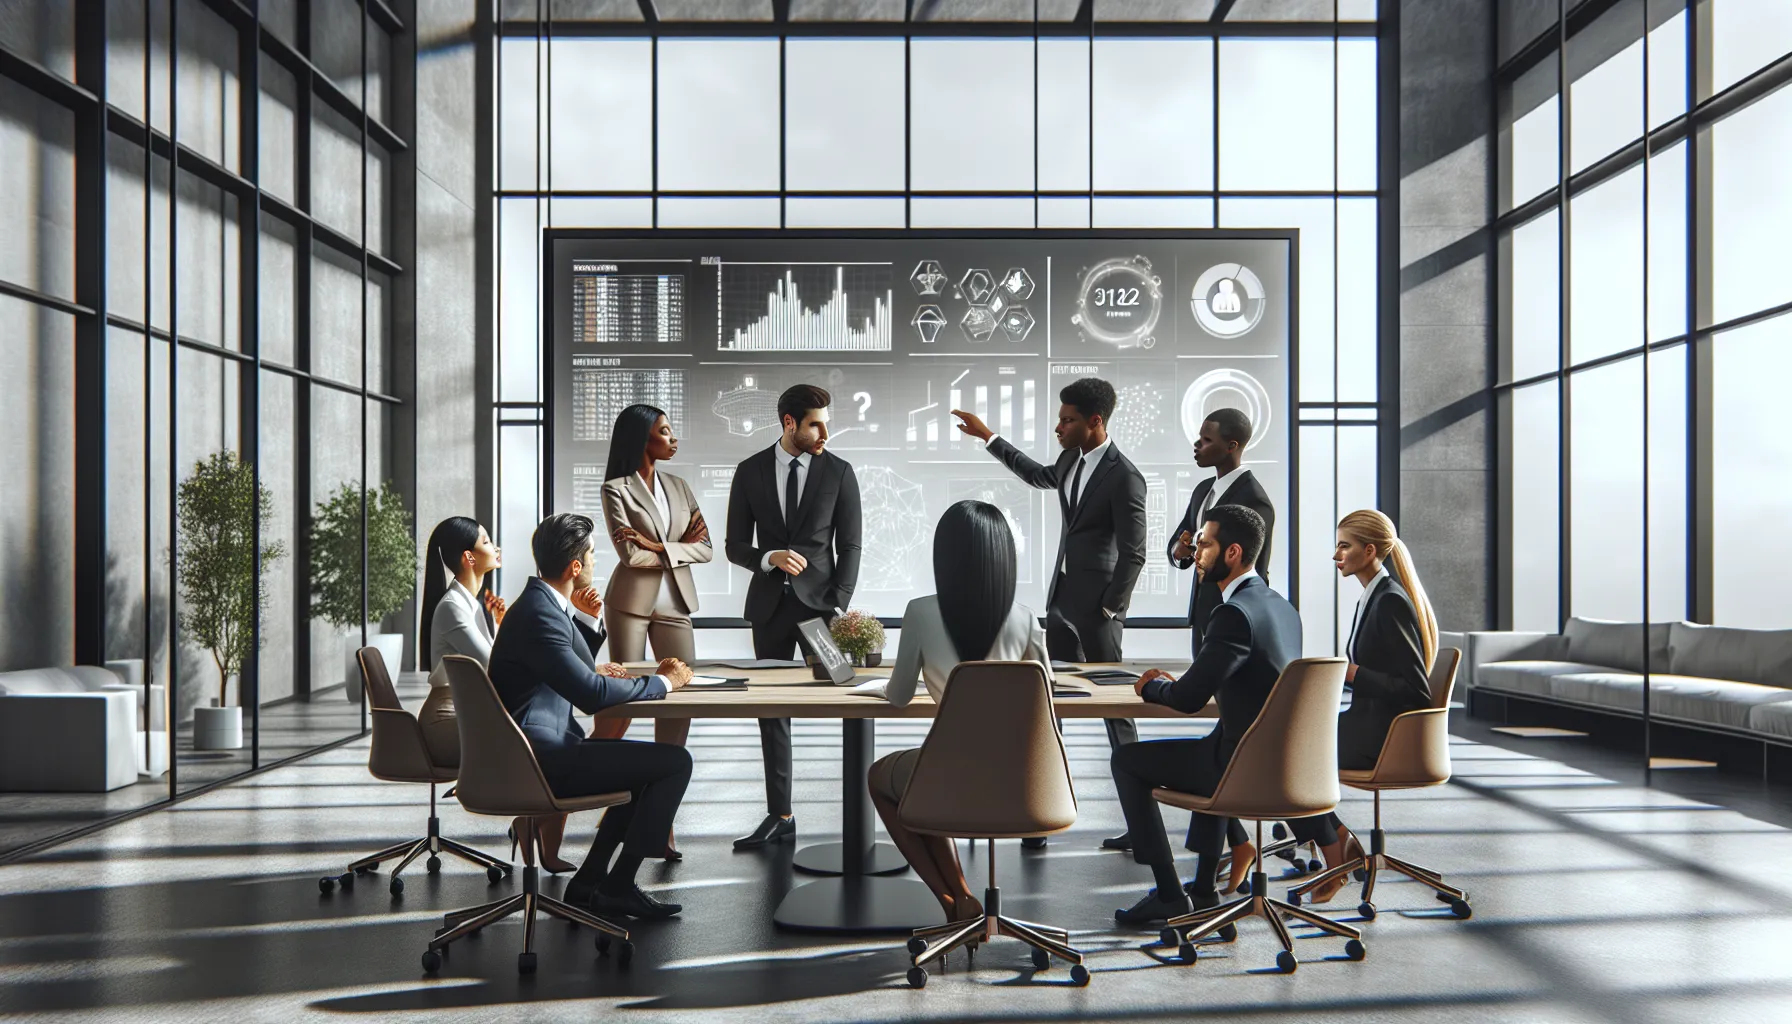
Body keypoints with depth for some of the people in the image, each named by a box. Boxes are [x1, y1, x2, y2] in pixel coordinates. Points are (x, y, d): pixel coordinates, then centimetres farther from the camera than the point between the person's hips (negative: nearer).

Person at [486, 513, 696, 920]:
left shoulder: (543, 603, 14)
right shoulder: (539, 615, -19)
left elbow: (575, 672, 26)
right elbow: (591, 694, -26)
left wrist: (587, 621, 10)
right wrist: (663, 682, -13)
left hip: (540, 750, 11)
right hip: (542, 760, -11)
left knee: (650, 764, 25)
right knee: (675, 762, -13)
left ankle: (590, 882, 20)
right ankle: (618, 886, 0)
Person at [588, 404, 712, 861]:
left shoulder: (679, 487, 13)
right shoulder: (616, 489, -2)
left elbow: (706, 549, 4)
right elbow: (630, 553, -13)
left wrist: (658, 546, -9)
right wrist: (680, 547, -5)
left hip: (674, 603, 4)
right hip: (631, 600, -4)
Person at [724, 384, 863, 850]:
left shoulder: (838, 471, 0)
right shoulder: (750, 471, 4)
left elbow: (850, 545, -1)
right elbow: (735, 545, 5)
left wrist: (838, 607, -10)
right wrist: (769, 558, -16)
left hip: (819, 601, -2)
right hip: (770, 603, 2)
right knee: (772, 709, 6)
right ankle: (780, 816, 14)